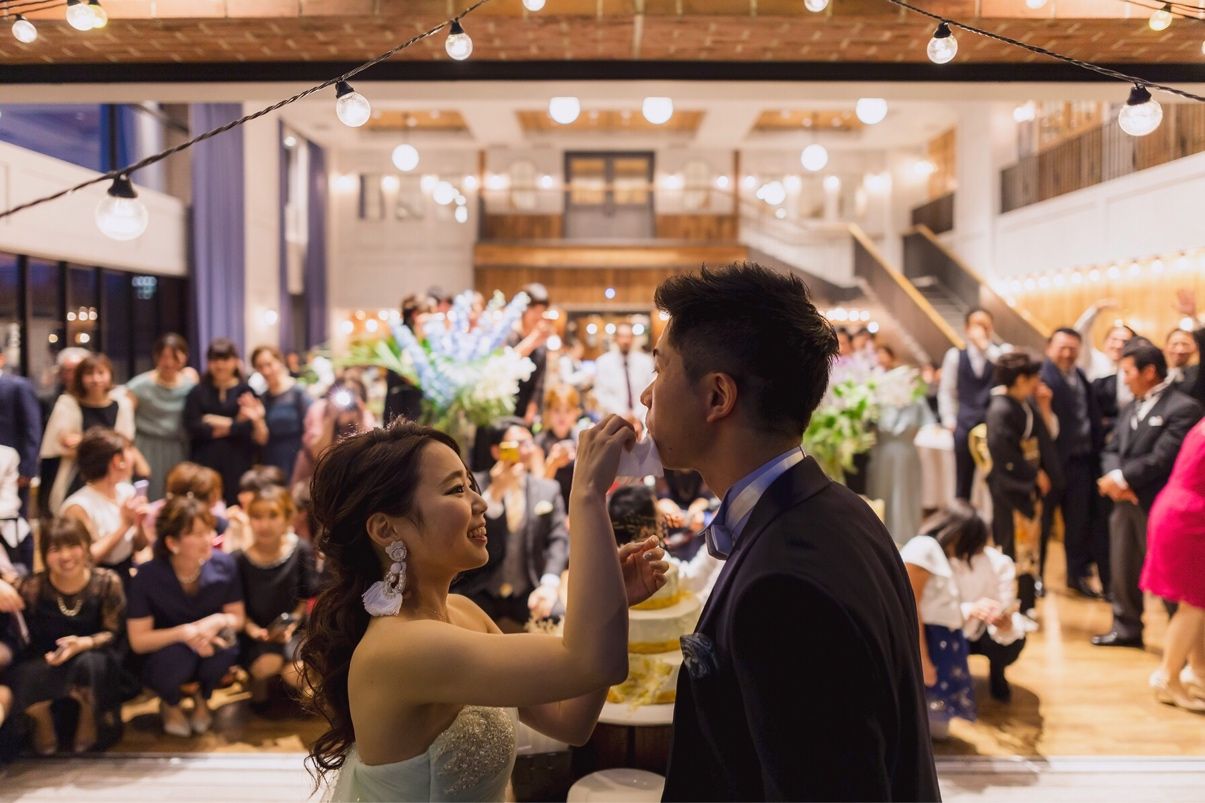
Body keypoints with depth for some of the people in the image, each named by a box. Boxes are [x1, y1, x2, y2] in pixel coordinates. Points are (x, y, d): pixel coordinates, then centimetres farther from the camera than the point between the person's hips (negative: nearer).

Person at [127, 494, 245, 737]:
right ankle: (170, 703, 3)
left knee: (225, 637, -32)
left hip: (208, 653, 2)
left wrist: (219, 621, -28)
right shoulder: (148, 576, -22)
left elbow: (238, 617, -4)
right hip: (163, 655, -2)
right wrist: (183, 632, -34)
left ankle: (202, 697, 4)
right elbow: (138, 641, -18)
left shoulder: (224, 564, -17)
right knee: (177, 652, -36)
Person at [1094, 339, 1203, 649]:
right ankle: (1127, 628, 29)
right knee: (1123, 570, 15)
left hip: (1157, 505, -8)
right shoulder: (1132, 406, 14)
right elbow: (1113, 449, 10)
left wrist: (1121, 478, -13)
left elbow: (1160, 459, -20)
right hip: (1125, 501, 8)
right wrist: (1115, 478, -10)